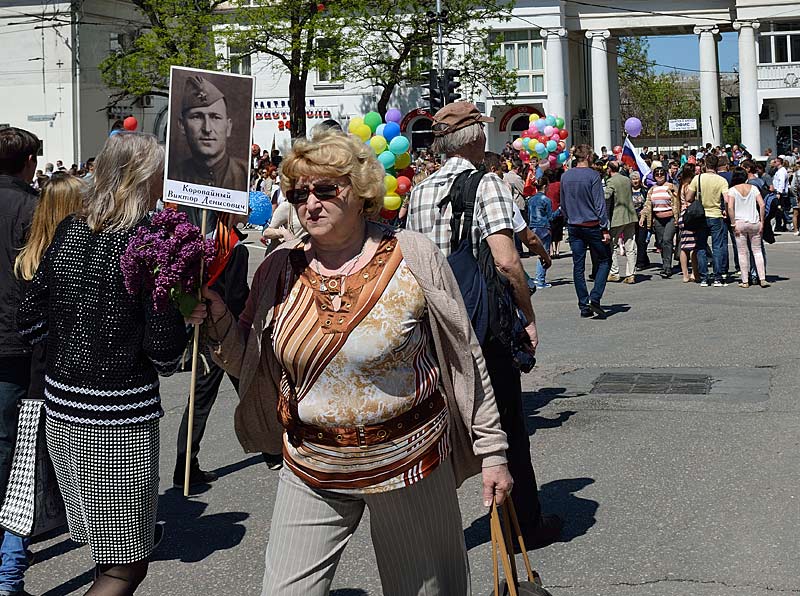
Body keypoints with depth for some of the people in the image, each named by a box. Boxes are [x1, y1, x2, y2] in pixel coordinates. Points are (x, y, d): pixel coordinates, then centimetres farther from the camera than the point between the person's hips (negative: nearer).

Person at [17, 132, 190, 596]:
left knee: (107, 543, 24)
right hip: (120, 419, -7)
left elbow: (30, 322, 9)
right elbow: (165, 352, -16)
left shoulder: (68, 232, 4)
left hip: (60, 405, 7)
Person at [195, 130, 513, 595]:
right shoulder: (280, 270, -2)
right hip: (311, 473, 3)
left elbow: (465, 360, -5)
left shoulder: (414, 257, -10)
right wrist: (216, 316, -12)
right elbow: (251, 364, 7)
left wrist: (492, 451, -4)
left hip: (408, 461, -2)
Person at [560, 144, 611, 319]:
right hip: (592, 225, -5)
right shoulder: (593, 175, -11)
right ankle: (594, 298, -7)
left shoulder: (565, 176, 6)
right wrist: (605, 229, -10)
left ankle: (584, 306, 8)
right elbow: (599, 204, -12)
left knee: (578, 266, 7)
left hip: (574, 227, 5)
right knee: (604, 261, 8)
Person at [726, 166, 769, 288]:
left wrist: (733, 224, -9)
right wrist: (762, 222, 2)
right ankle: (762, 279, 2)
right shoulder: (753, 188, 4)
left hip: (740, 223, -2)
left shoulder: (732, 190, -3)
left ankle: (745, 281, 4)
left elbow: (730, 207, -13)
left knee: (742, 252, 4)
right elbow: (762, 205, -2)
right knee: (757, 250, 9)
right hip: (754, 222, 2)